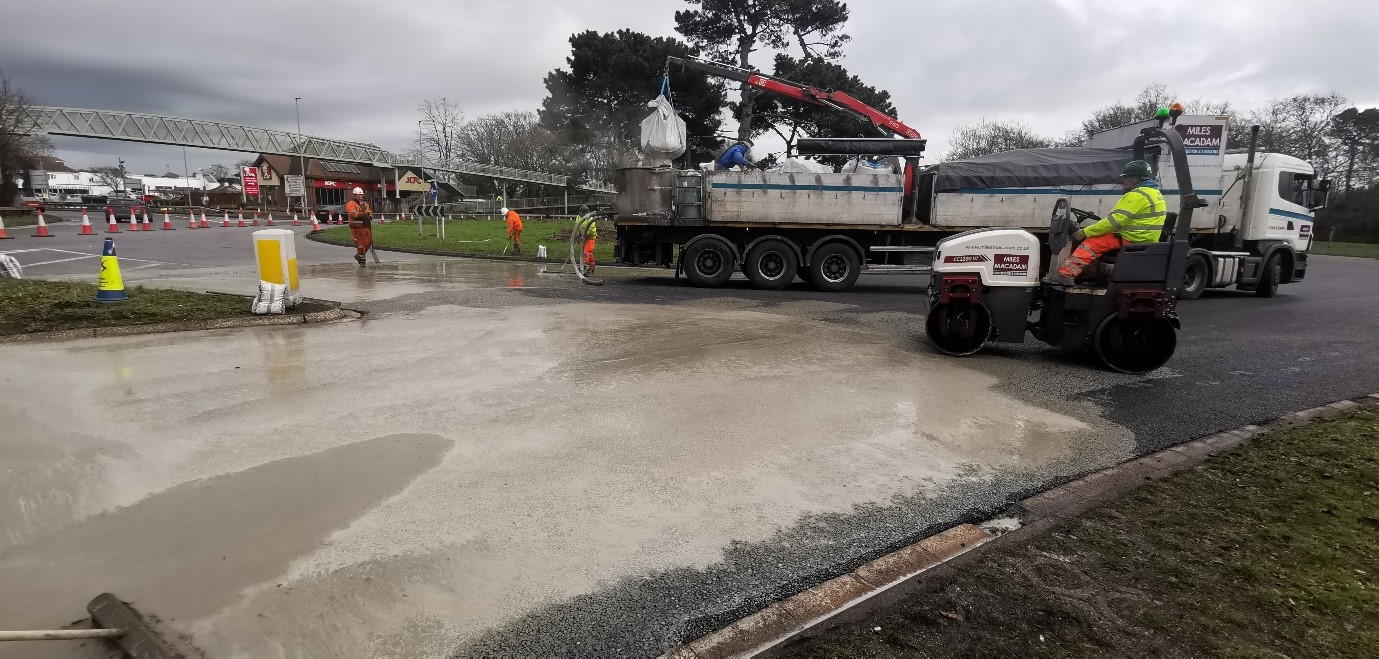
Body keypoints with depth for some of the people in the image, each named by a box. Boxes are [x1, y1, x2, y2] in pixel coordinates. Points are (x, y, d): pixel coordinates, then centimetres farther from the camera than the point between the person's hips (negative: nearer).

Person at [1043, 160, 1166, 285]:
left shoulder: (1137, 195, -15)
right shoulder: (1154, 192, 20)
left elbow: (1115, 221, -21)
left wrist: (1085, 232, -18)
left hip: (1132, 239, -10)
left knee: (1091, 243, -16)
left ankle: (1065, 274, -26)